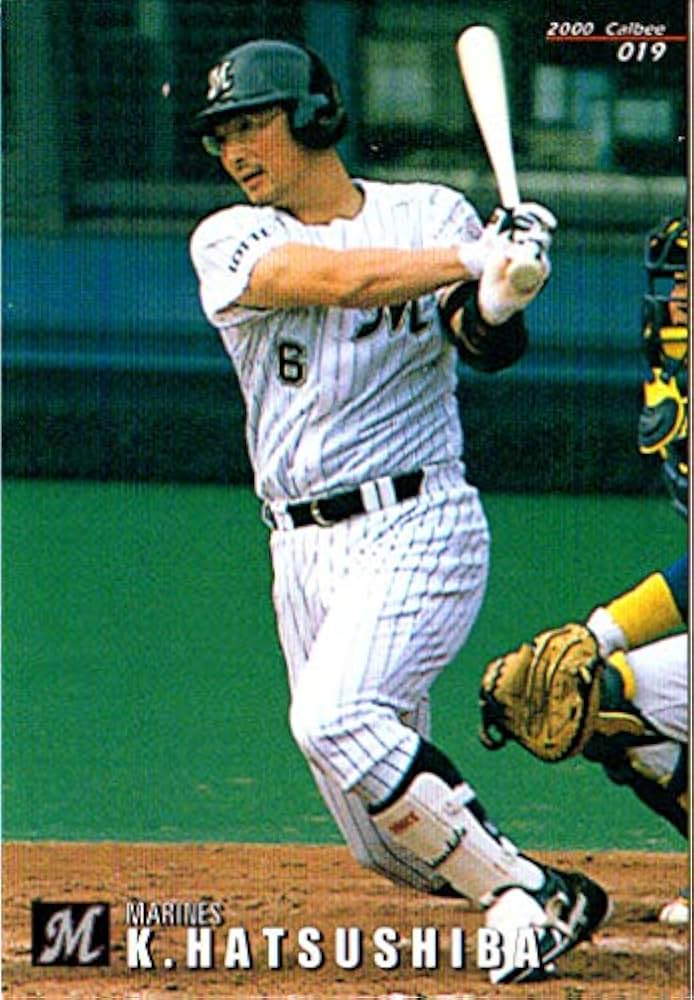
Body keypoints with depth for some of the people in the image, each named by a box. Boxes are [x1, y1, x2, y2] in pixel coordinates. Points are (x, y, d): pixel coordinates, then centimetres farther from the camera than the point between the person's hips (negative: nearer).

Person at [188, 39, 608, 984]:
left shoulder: (433, 213, 3)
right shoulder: (230, 243, 4)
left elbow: (489, 345, -11)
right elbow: (337, 278, -15)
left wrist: (496, 300, -32)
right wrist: (471, 259, -23)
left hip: (418, 524, -4)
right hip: (304, 549, 4)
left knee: (335, 716, -29)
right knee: (393, 844, 0)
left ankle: (523, 893, -19)